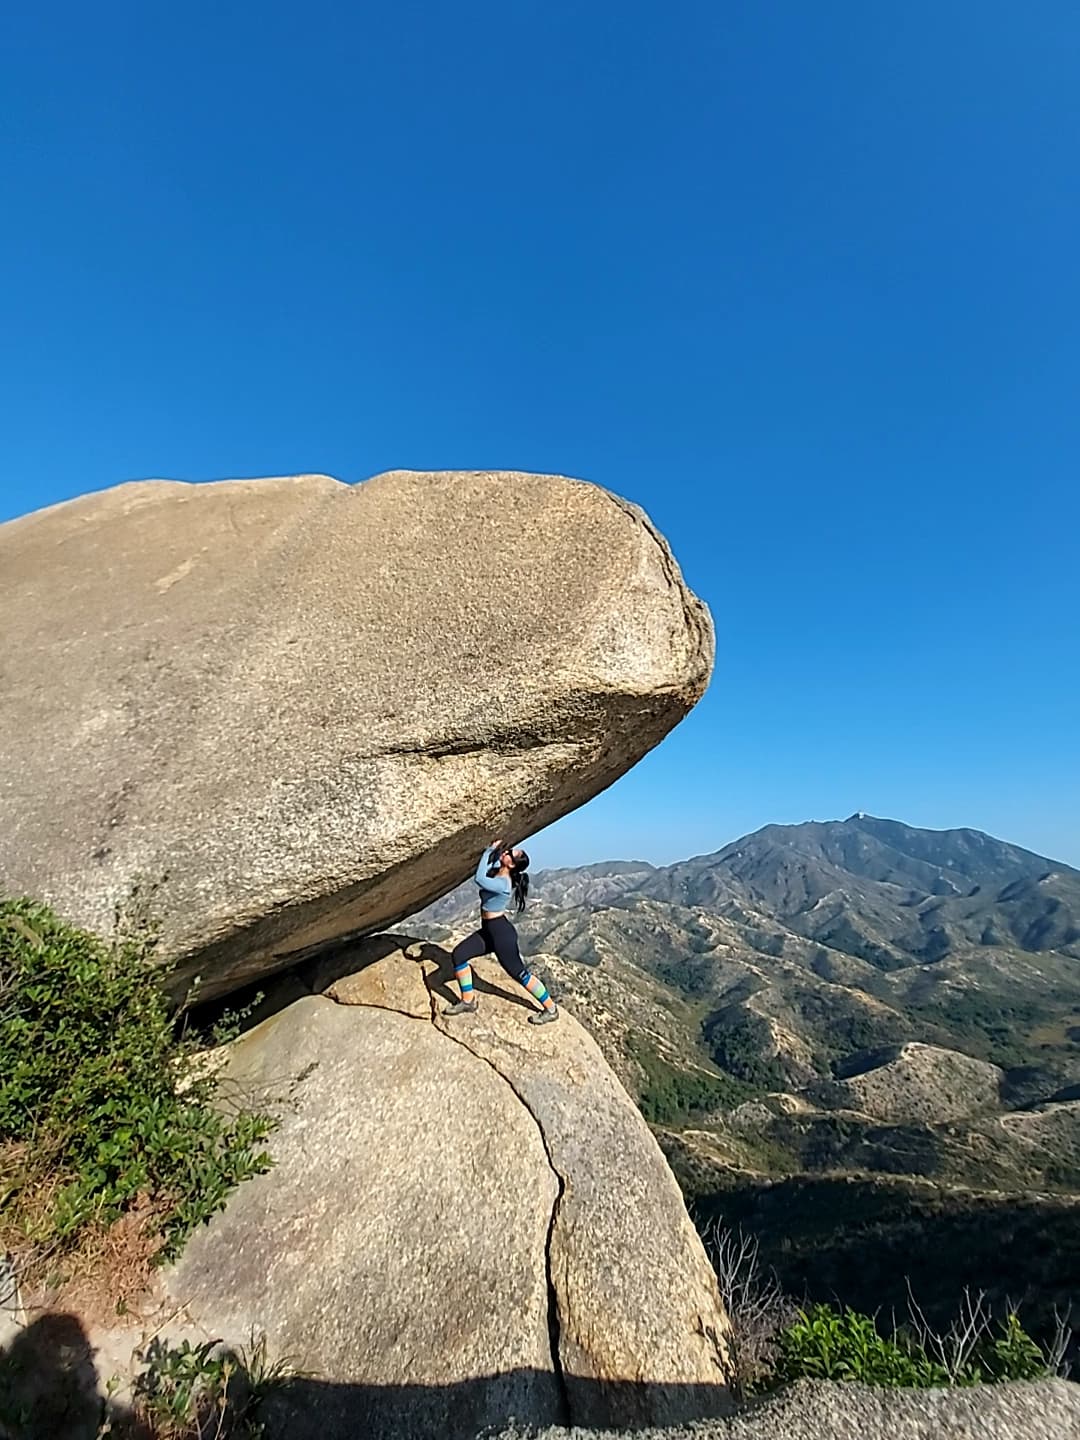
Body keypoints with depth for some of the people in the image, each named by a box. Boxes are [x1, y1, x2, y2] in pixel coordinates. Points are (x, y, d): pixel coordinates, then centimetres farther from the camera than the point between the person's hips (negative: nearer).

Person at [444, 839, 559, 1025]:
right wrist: (493, 850, 0)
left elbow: (479, 879, -39)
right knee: (459, 954, 3)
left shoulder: (503, 884, -28)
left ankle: (551, 1010, 18)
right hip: (488, 930, 9)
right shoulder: (497, 873, -1)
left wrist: (489, 851, -31)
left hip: (501, 933, -9)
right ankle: (468, 1001, 17)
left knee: (518, 973, 1)